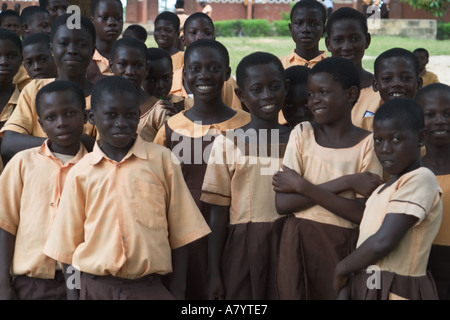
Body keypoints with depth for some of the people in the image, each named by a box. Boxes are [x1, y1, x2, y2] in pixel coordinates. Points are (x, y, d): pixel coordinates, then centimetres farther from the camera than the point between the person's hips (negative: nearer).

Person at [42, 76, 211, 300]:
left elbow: (179, 233, 4)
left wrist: (178, 292, 1)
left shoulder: (161, 160, 2)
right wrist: (72, 294, 3)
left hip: (149, 287, -1)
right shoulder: (81, 172, 5)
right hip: (94, 287, 1)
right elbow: (69, 243, 9)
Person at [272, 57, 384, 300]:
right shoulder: (302, 133, -1)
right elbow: (282, 203, -9)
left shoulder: (369, 143, -5)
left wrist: (302, 186, -15)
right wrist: (343, 183, -16)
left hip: (345, 247, -1)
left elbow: (363, 213, -15)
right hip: (300, 243, 1)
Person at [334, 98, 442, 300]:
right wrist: (344, 290, -4)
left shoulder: (420, 180, -12)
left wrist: (341, 269, -7)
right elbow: (364, 246, 10)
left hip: (395, 291, -7)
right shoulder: (381, 191, 15)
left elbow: (382, 242, -21)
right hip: (363, 288, 7)